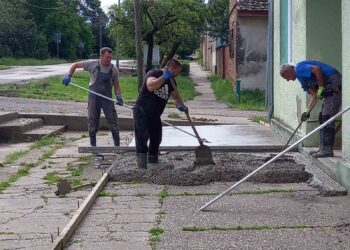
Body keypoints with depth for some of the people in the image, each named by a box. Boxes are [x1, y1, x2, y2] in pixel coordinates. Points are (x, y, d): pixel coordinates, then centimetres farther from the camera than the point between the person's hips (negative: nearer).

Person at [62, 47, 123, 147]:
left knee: (112, 120, -4)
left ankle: (117, 144, 5)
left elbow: (116, 85, 6)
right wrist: (69, 76, -12)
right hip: (94, 97, -1)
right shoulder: (92, 64, -5)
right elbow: (75, 65, 2)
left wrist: (118, 97, -12)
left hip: (107, 97, 1)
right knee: (92, 121, 6)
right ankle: (93, 145, 18)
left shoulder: (113, 69, 0)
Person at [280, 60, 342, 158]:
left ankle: (327, 150, -10)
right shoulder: (301, 76, 21)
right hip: (330, 91, 11)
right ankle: (323, 149, 17)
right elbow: (314, 94, 17)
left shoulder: (299, 69, -9)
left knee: (327, 118, -10)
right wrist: (307, 111, 9)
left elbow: (317, 69, -26)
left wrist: (321, 87, -17)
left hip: (334, 86, -11)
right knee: (323, 118, 13)